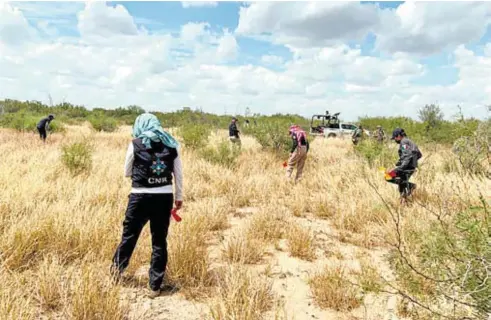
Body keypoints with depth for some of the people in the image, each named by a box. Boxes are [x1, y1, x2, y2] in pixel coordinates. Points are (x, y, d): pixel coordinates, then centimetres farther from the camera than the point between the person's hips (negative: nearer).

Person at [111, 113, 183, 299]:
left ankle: (117, 268, 39)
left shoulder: (136, 144, -2)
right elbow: (178, 174, 7)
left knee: (129, 235, 18)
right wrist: (179, 197, 17)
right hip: (165, 197, 2)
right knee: (159, 241, 10)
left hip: (141, 197, -2)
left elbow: (127, 173, 7)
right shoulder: (171, 144, 5)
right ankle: (155, 286, 18)